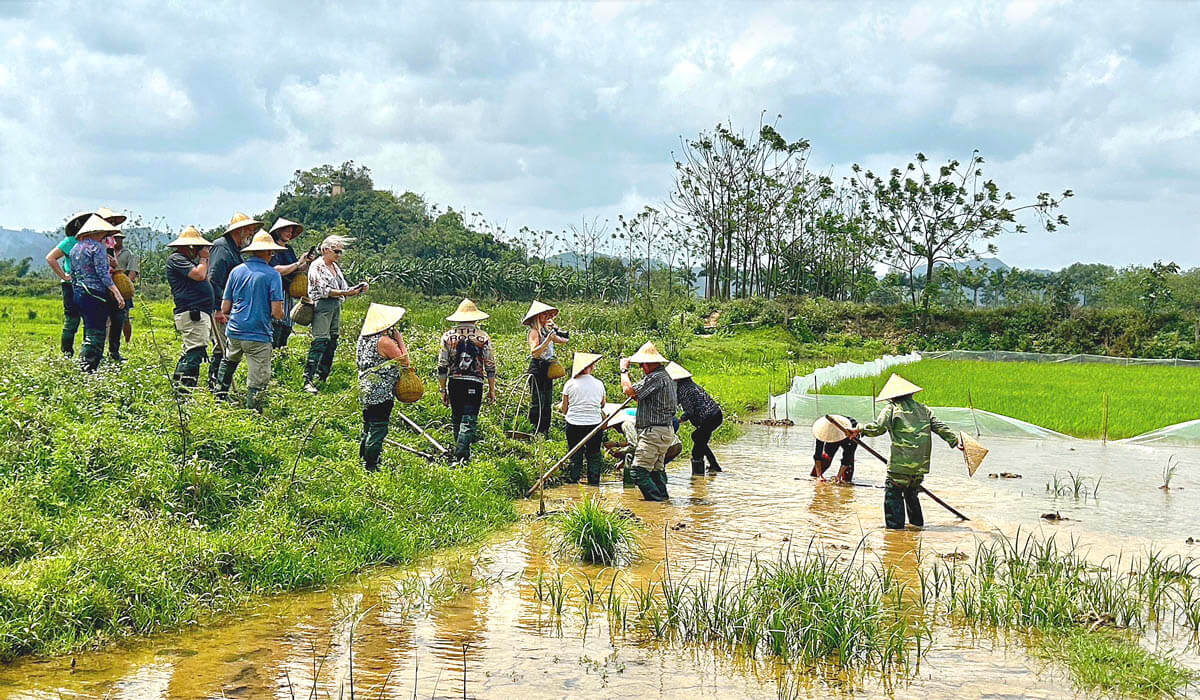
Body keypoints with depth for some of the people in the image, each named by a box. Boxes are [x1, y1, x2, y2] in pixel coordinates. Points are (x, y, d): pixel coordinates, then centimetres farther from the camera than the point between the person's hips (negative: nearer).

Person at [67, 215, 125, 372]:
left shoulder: (75, 248, 14)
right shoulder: (96, 247, -10)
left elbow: (73, 274, 19)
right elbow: (103, 274, -17)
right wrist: (117, 294, -18)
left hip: (78, 293, 9)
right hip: (96, 295, -9)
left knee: (89, 331, 15)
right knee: (96, 333, -7)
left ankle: (84, 364, 15)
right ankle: (88, 367, -11)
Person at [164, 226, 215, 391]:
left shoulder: (186, 259, 26)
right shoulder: (175, 258, -6)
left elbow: (206, 279, 29)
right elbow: (199, 275, -15)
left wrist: (205, 260, 21)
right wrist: (203, 259, -2)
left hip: (199, 314, 11)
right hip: (192, 313, -11)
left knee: (189, 352, 14)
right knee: (195, 352, -18)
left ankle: (177, 384, 18)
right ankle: (187, 386, -23)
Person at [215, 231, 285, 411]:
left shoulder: (236, 271, 5)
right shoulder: (272, 274, -8)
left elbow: (224, 309, 8)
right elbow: (277, 313, -14)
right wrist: (279, 314, 9)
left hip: (234, 331, 6)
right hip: (259, 335, -6)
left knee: (229, 361, 34)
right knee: (258, 381, 2)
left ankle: (221, 395, 45)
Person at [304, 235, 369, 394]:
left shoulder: (336, 267, 18)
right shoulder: (317, 267, -7)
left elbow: (344, 288, 20)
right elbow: (323, 291, -16)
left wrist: (359, 288, 2)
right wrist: (346, 293, -22)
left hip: (336, 307, 9)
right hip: (322, 307, -9)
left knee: (332, 343, 8)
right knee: (320, 342, -14)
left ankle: (322, 377, 14)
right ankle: (308, 380, -17)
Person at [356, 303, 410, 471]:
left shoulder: (364, 338, 9)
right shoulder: (385, 341, -18)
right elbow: (405, 361, -12)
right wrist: (400, 341, -3)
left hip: (366, 391, 9)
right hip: (382, 393, -9)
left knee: (368, 429, 17)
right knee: (378, 430, -4)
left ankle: (363, 461, 24)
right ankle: (371, 465, -2)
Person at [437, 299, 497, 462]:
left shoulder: (448, 336, 2)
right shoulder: (483, 337, -1)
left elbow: (442, 367, 1)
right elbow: (490, 367, 0)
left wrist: (443, 390, 9)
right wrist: (492, 390, 9)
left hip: (454, 383, 2)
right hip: (475, 384, -2)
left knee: (457, 419, 16)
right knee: (469, 420, -2)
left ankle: (462, 454, 26)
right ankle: (461, 451, -21)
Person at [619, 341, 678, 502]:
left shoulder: (656, 378, -17)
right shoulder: (665, 376, 18)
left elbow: (628, 390, -19)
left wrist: (624, 370, -5)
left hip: (654, 433, -11)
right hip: (664, 432, 11)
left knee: (638, 471, -12)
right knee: (657, 470, 17)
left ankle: (656, 500, -15)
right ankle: (662, 497, 19)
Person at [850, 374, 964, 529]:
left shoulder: (891, 409, 0)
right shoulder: (923, 409, 15)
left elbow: (878, 427, -14)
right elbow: (940, 427, 12)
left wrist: (859, 430, -8)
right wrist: (955, 441, 15)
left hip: (901, 463, -6)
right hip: (921, 463, 6)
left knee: (893, 492, 1)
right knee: (911, 492, 23)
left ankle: (895, 524, -5)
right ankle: (917, 521, 28)